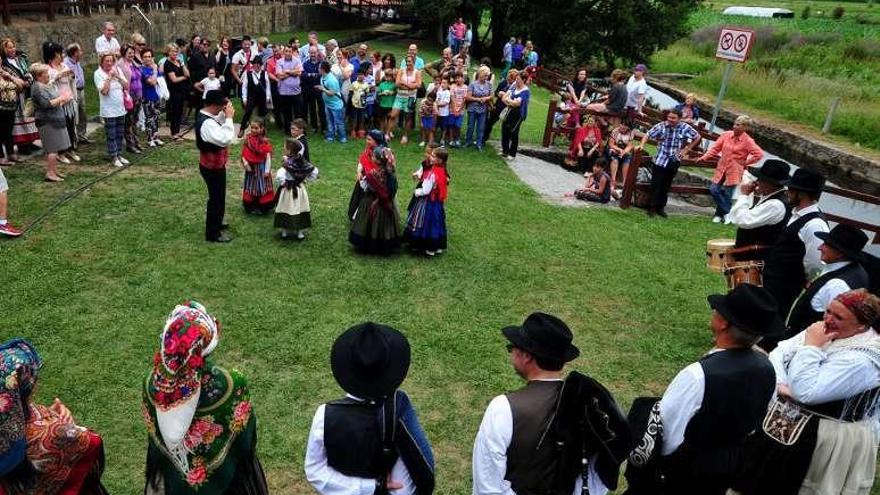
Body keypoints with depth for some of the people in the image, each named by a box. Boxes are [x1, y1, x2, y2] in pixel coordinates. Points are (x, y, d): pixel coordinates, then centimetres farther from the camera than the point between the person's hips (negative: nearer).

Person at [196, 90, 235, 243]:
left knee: (217, 196, 25)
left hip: (213, 165, 10)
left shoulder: (205, 116, 2)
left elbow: (218, 126, 16)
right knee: (216, 198, 4)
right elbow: (225, 139, -38)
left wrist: (225, 115, -3)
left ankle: (215, 224, 44)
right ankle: (213, 233, 17)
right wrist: (229, 118, -30)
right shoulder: (207, 123, -30)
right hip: (213, 167, -10)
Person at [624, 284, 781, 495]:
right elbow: (752, 425, 2)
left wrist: (638, 455, -8)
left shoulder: (698, 376, -36)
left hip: (680, 471, -6)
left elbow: (661, 428, -25)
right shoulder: (766, 368, -15)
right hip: (729, 469, 6)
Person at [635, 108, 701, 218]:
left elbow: (697, 137, 8)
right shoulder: (661, 126, -10)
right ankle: (652, 208, 10)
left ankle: (661, 208, 23)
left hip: (674, 162, 2)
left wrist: (686, 149, 3)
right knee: (655, 185, 0)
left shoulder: (685, 128, -6)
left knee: (666, 186, 12)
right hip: (660, 161, -2)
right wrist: (642, 145, -25)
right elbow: (648, 135, -8)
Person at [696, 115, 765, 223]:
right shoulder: (726, 135, -2)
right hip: (721, 168, 4)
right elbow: (715, 147, 1)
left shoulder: (748, 141, -12)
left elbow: (759, 154, -12)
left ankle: (720, 214, 23)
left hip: (734, 172, -4)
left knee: (727, 194, 2)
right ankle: (726, 213, 16)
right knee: (714, 190, -1)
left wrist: (746, 163, -8)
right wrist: (704, 157, -9)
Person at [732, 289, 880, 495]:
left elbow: (805, 392, -29)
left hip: (825, 440, -7)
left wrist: (810, 346, -23)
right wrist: (781, 384, -15)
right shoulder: (820, 331, 1)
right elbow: (778, 353, 3)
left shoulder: (863, 359, -23)